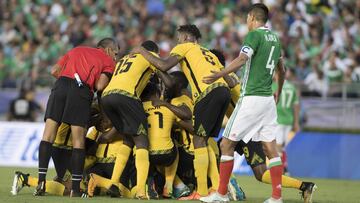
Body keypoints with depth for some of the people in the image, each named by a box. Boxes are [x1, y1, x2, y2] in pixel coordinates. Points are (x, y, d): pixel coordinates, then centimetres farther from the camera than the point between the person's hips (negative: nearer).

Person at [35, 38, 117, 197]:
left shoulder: (76, 50, 32)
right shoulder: (108, 61, 19)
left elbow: (54, 71, 23)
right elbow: (100, 86, 2)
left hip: (61, 85, 3)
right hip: (81, 90, -3)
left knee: (48, 136, 5)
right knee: (78, 141, 3)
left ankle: (41, 181, -5)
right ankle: (75, 189, 2)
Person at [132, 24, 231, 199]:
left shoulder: (184, 47, 13)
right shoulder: (208, 54, 34)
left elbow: (164, 65, -2)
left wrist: (142, 51, 10)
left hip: (209, 92, -7)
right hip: (224, 90, 7)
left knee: (199, 140, -5)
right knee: (206, 140, 14)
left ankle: (202, 191, -12)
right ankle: (217, 188, 8)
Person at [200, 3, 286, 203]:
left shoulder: (254, 35, -9)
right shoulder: (274, 38, 15)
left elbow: (241, 59, -24)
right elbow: (281, 70, 27)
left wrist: (220, 75, -32)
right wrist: (278, 92, 42)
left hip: (251, 98, -8)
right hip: (268, 100, 8)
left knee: (227, 144, -1)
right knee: (270, 147, 6)